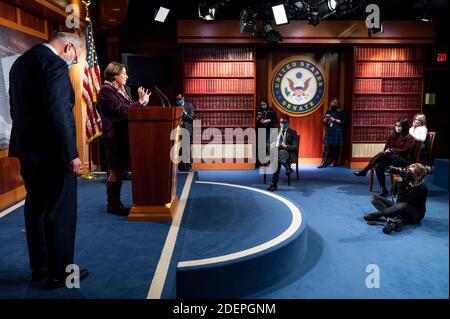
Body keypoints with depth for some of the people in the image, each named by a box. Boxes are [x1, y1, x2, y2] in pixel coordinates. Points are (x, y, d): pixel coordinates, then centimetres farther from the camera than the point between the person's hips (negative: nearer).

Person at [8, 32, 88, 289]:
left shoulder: (20, 62, 15)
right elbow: (58, 112, -23)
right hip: (52, 152, -9)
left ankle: (39, 267, 27)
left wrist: (24, 145, 19)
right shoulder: (54, 64, -15)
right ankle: (60, 273, 10)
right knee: (61, 212, 1)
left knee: (36, 209, 16)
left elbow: (17, 109, 16)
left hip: (28, 150, 9)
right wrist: (71, 154, -21)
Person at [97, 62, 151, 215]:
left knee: (119, 170, 10)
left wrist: (141, 101, 1)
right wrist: (141, 103, -16)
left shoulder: (120, 89, 18)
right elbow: (120, 110, -19)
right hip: (114, 135, -9)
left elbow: (128, 108, 16)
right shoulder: (106, 90, -10)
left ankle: (116, 202, 16)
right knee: (115, 170, -5)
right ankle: (112, 204, 3)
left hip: (122, 134, 9)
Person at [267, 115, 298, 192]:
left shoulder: (292, 133, 11)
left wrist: (287, 146, -19)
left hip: (287, 153, -2)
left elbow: (295, 147, 2)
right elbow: (272, 144, 20)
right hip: (276, 151, 3)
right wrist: (274, 145, -6)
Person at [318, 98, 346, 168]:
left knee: (336, 147, 2)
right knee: (326, 147, -4)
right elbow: (324, 121, 14)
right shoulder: (328, 112, 11)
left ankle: (335, 162, 13)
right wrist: (326, 118, -8)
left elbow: (343, 121, -8)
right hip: (329, 131, 3)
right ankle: (324, 162, -6)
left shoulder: (341, 112, -1)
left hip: (337, 131, -3)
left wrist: (334, 120, -13)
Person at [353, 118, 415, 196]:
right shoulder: (393, 136, 15)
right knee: (379, 166, -30)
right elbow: (386, 148, 15)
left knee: (382, 154, -31)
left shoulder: (409, 138, 0)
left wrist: (392, 150, -10)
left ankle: (364, 171, -28)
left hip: (404, 160, -5)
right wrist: (387, 151, -8)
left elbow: (404, 151, -8)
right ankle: (383, 189, -26)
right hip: (391, 158, 5)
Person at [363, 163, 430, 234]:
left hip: (415, 215, -7)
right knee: (374, 198, -8)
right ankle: (396, 219, -28)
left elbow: (401, 200, -26)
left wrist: (400, 183, -26)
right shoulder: (408, 180, -5)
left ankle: (375, 215, -25)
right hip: (399, 208, 7)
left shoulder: (422, 188, -22)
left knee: (403, 205, -43)